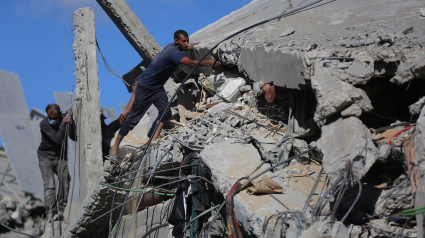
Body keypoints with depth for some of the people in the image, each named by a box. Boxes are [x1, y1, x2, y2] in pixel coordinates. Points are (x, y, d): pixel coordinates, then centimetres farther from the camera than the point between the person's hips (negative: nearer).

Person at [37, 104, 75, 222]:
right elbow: (57, 140, -25)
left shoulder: (65, 118, -6)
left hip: (60, 157, 2)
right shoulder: (44, 123, -16)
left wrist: (71, 123, -26)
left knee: (65, 178, -21)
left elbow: (74, 138, -13)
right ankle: (51, 213, -17)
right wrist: (62, 124, -33)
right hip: (46, 157, -2)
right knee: (49, 185, -15)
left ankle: (61, 209, -12)